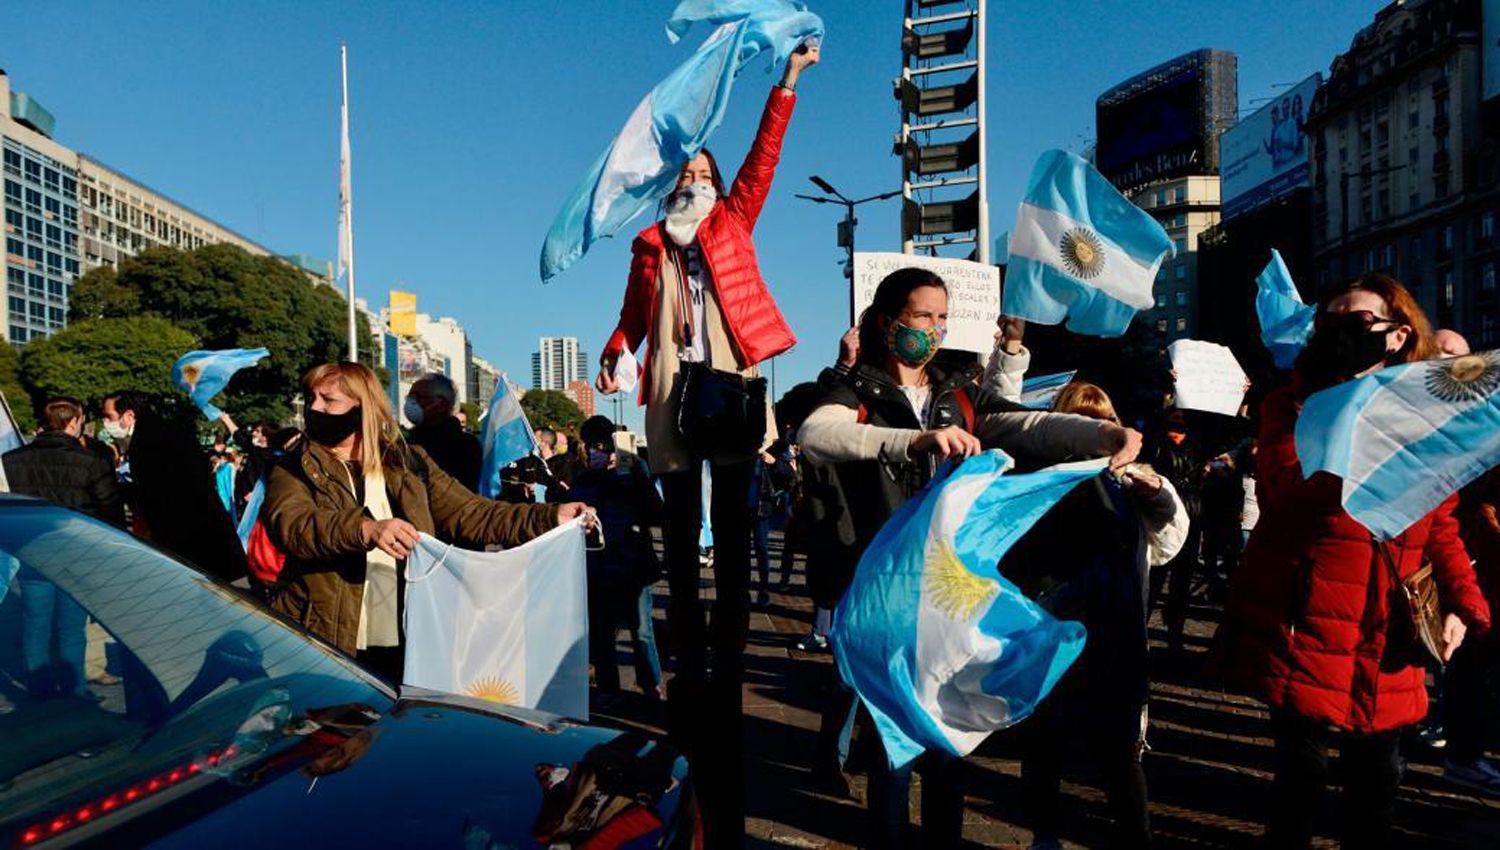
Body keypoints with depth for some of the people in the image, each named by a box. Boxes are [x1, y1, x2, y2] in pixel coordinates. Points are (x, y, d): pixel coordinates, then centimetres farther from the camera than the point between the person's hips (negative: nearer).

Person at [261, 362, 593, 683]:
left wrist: (551, 517, -6)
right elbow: (291, 524, -17)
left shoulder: (409, 464, 10)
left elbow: (471, 514, 5)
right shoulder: (293, 471, 3)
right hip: (323, 647, -1)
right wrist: (365, 529, -36)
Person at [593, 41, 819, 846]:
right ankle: (689, 659, 12)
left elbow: (763, 156, 8)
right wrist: (612, 352, -4)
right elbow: (635, 314, 13)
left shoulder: (731, 222, 14)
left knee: (732, 525, 1)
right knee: (682, 529, 4)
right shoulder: (649, 244, 16)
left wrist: (787, 82, 5)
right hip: (674, 389, 1)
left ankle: (731, 652, 9)